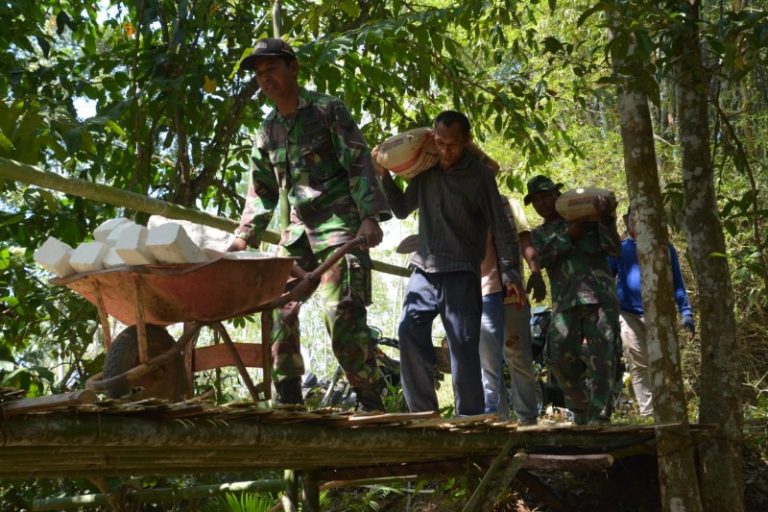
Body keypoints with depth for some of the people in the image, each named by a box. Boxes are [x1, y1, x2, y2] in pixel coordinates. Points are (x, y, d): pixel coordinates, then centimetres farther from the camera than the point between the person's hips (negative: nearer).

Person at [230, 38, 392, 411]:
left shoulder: (327, 110, -2)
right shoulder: (268, 131, 15)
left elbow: (358, 164, -9)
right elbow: (262, 190, 20)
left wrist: (370, 216, -21)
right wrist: (245, 236, 11)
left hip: (340, 223, -6)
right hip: (299, 227, 7)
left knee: (342, 310, -16)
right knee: (279, 306, 0)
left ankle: (370, 402, -8)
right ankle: (287, 399, 8)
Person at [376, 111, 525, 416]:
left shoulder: (479, 176, -3)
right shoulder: (425, 171, 10)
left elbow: (501, 228, -2)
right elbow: (402, 210, 21)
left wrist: (510, 273, -12)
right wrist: (384, 176, 8)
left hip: (460, 275, -4)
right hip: (423, 271, 4)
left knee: (463, 345, -8)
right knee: (410, 331, -9)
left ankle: (470, 418, 0)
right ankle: (423, 411, 0)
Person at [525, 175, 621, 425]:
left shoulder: (588, 218, 16)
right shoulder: (539, 234, 23)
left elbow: (614, 248, 2)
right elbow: (540, 258, 1)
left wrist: (606, 220, -16)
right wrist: (569, 235, -7)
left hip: (600, 298, -2)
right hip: (565, 303, 2)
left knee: (602, 358, -11)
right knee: (559, 357, -5)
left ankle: (598, 415, -8)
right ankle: (580, 410, 13)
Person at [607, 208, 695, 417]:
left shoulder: (665, 247, 9)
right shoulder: (619, 249, 8)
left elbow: (677, 283, 9)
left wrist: (686, 313, -1)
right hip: (628, 314, 0)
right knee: (638, 367, -1)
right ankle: (648, 414, 0)